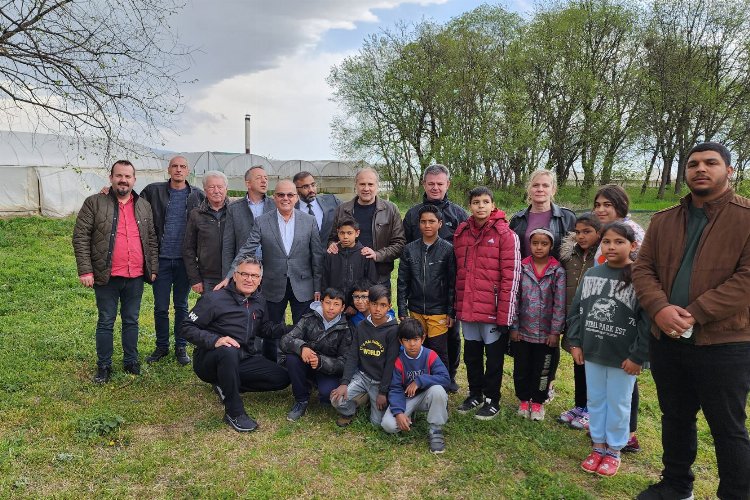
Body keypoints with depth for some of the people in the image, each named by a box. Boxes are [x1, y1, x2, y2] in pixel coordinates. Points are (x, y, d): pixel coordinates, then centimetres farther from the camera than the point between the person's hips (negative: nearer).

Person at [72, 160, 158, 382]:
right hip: (107, 276, -3)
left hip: (136, 276, 3)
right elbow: (80, 237, -5)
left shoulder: (144, 206, 10)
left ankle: (131, 361, 27)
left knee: (131, 320, 14)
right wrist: (85, 270, -11)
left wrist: (153, 268, 9)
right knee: (106, 322, 7)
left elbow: (152, 239, 14)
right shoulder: (94, 203, -2)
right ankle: (104, 366, 20)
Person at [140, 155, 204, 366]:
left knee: (181, 306, 11)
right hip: (161, 258, 0)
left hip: (185, 259, 0)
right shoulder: (153, 191, 1)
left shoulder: (198, 195, 2)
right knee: (160, 307, 7)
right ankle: (161, 346, 25)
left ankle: (181, 347, 24)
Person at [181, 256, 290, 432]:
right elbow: (187, 327, -13)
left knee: (282, 378, -6)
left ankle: (226, 386, 7)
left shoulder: (259, 301, 8)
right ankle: (234, 412, -24)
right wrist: (214, 340, -30)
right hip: (209, 360, -6)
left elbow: (264, 328, 19)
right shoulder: (214, 299, -12)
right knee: (228, 352, -41)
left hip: (244, 360, 7)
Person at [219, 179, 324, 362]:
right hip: (274, 287, 0)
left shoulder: (309, 221, 0)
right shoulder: (261, 222, -2)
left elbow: (317, 256, 1)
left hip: (303, 287, 0)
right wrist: (229, 277, -16)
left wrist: (318, 287, -1)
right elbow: (246, 251, -6)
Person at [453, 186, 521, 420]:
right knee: (471, 354, 17)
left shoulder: (505, 234, -9)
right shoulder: (461, 232, 6)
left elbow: (511, 276, -12)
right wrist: (457, 305, 9)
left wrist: (504, 314, -15)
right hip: (467, 308, 5)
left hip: (492, 309, -5)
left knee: (493, 356, 10)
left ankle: (491, 400, 26)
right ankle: (475, 394, 36)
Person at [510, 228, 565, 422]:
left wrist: (555, 331, -8)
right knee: (521, 369, 12)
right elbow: (514, 299, -1)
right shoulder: (522, 268, -2)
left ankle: (537, 402, 31)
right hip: (523, 331, 1)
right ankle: (524, 400, 32)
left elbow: (559, 304, -6)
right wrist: (514, 327, -3)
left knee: (542, 370, 12)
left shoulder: (558, 271, -6)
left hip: (546, 333, -1)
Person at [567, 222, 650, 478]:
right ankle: (598, 446, 32)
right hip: (592, 352, 5)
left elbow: (648, 320, -14)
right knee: (595, 400, 16)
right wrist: (575, 342, 3)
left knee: (618, 404, 11)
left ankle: (614, 450, 28)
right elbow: (576, 310, 8)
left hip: (623, 357, -4)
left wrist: (638, 356, -14)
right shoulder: (591, 274, 2)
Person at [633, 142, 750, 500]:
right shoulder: (663, 221, 9)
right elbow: (643, 268, 4)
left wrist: (694, 313, -21)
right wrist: (660, 309, -14)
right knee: (675, 418, 19)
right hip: (666, 340, 5)